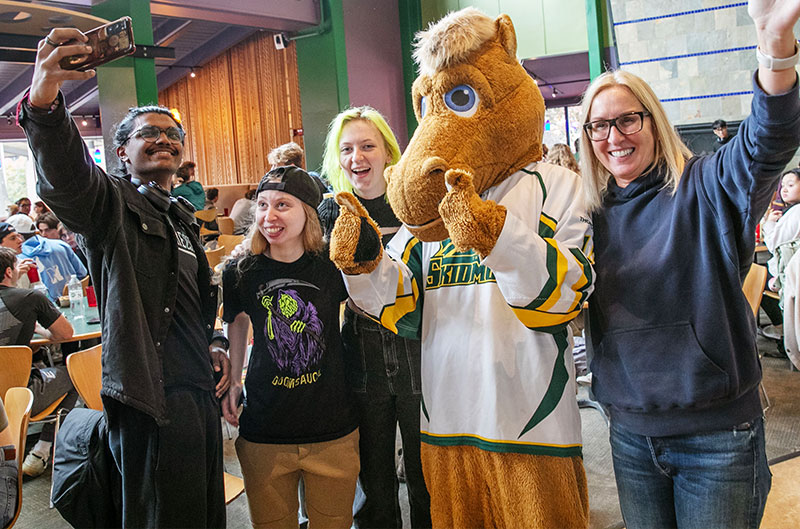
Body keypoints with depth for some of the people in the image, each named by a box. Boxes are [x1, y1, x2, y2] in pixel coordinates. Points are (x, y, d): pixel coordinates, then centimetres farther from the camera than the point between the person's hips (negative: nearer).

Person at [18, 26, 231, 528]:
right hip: (150, 397, -8)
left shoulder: (182, 218, 21)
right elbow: (65, 178, -29)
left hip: (197, 391, 8)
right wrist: (44, 104, -47)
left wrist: (214, 343, 13)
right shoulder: (112, 202, -4)